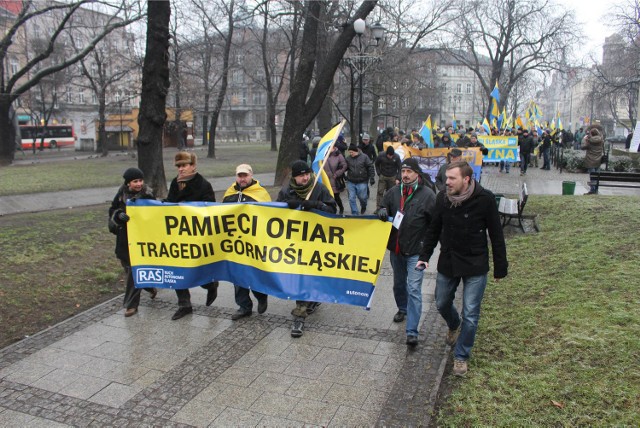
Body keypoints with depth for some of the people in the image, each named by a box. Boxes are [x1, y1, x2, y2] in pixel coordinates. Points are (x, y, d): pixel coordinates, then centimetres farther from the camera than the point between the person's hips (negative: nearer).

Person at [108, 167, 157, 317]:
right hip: (124, 237, 5)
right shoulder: (122, 192, 0)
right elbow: (112, 210, 1)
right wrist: (119, 215, -20)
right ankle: (150, 287, 40)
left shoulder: (147, 194, -11)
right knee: (128, 267, 16)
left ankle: (131, 304, 7)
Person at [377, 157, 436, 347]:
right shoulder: (394, 191, 3)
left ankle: (412, 332, -3)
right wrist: (383, 211, -8)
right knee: (399, 283, 23)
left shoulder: (427, 195, -10)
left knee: (414, 290, -8)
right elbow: (384, 207, 15)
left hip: (416, 251, -5)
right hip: (395, 248, 5)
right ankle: (402, 308, 49)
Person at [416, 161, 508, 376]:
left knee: (470, 315, 2)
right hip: (447, 262, 4)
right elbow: (434, 230, 7)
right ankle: (454, 326, 52)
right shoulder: (442, 198, -6)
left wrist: (500, 268, -6)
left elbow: (496, 235, -10)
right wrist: (424, 257, 3)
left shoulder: (485, 199, -17)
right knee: (442, 304, 18)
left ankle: (461, 356, 22)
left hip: (475, 266, -4)